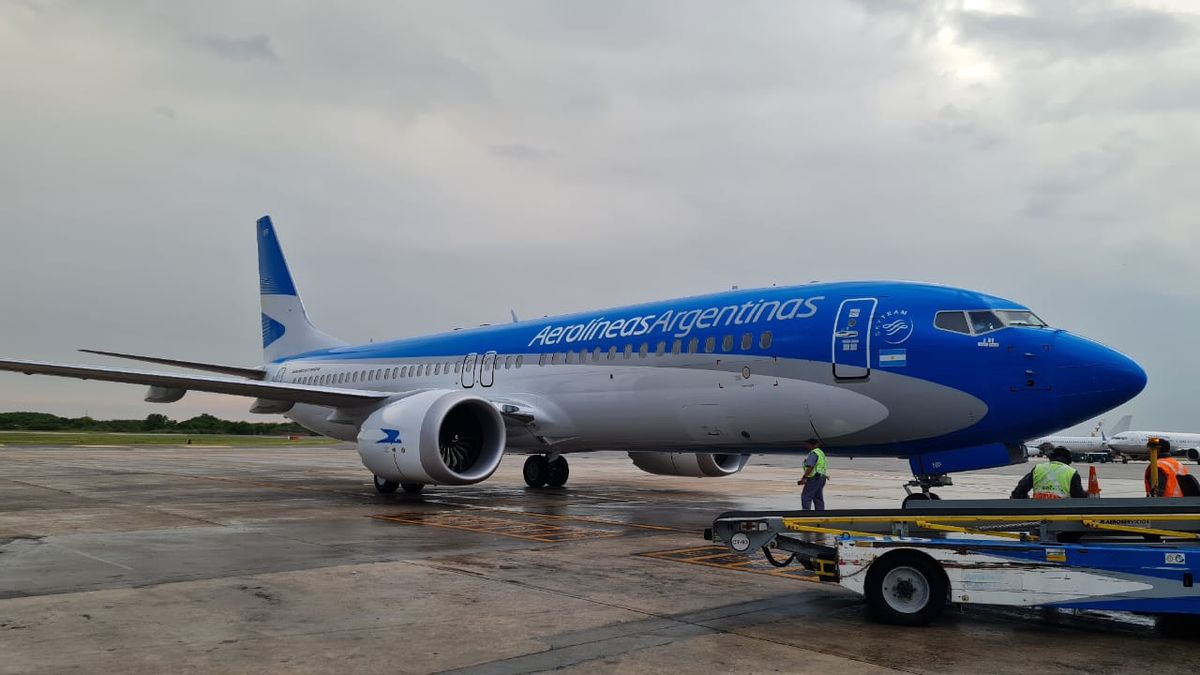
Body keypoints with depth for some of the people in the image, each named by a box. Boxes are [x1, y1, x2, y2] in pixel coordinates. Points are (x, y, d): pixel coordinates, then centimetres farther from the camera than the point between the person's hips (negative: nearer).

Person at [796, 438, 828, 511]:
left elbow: (810, 467, -23)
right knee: (818, 498, 10)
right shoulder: (821, 452, 18)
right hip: (822, 477, 10)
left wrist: (804, 478, -26)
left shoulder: (813, 453, -14)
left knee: (806, 497, -9)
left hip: (814, 478, -10)